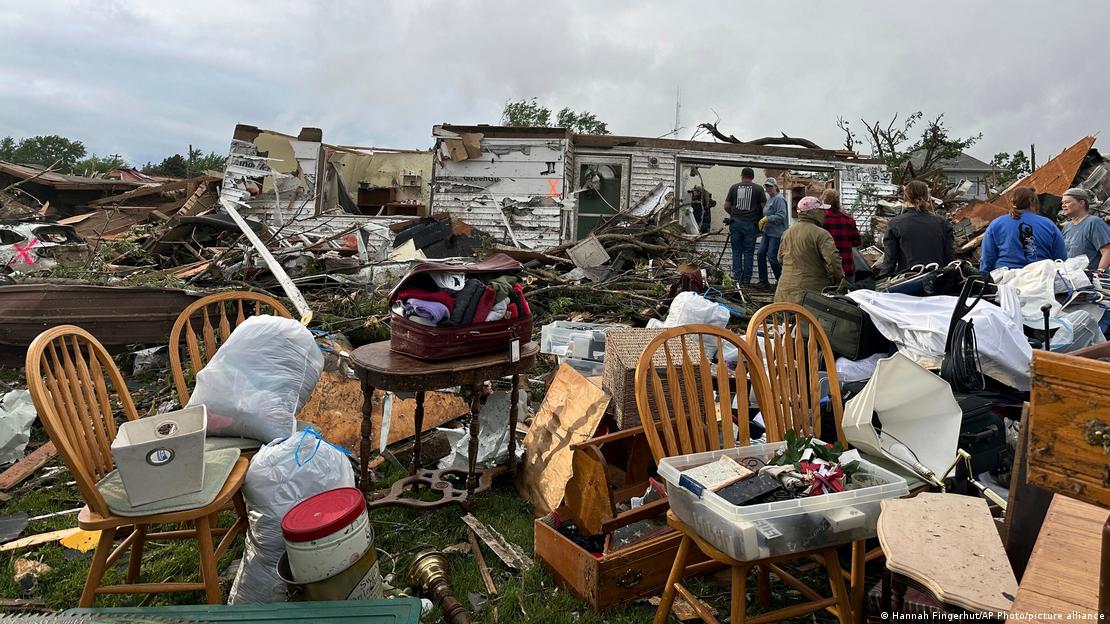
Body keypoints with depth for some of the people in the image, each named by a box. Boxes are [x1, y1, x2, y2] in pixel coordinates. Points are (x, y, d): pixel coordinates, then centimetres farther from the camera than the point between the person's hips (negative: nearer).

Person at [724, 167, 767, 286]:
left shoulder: (734, 187, 5)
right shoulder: (758, 189, 0)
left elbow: (726, 206, 6)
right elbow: (764, 207, -2)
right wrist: (761, 220, 14)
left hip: (736, 222, 1)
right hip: (750, 224, -1)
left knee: (737, 251, 8)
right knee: (748, 252, 4)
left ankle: (738, 278, 5)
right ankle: (746, 280, 6)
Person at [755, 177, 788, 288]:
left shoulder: (779, 199, -13)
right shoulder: (769, 198, 16)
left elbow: (781, 216, -21)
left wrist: (767, 219, -23)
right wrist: (762, 222, 16)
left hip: (776, 233, -9)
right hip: (767, 232, 9)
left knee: (772, 257, -6)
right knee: (761, 254, 2)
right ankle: (763, 281, 9)